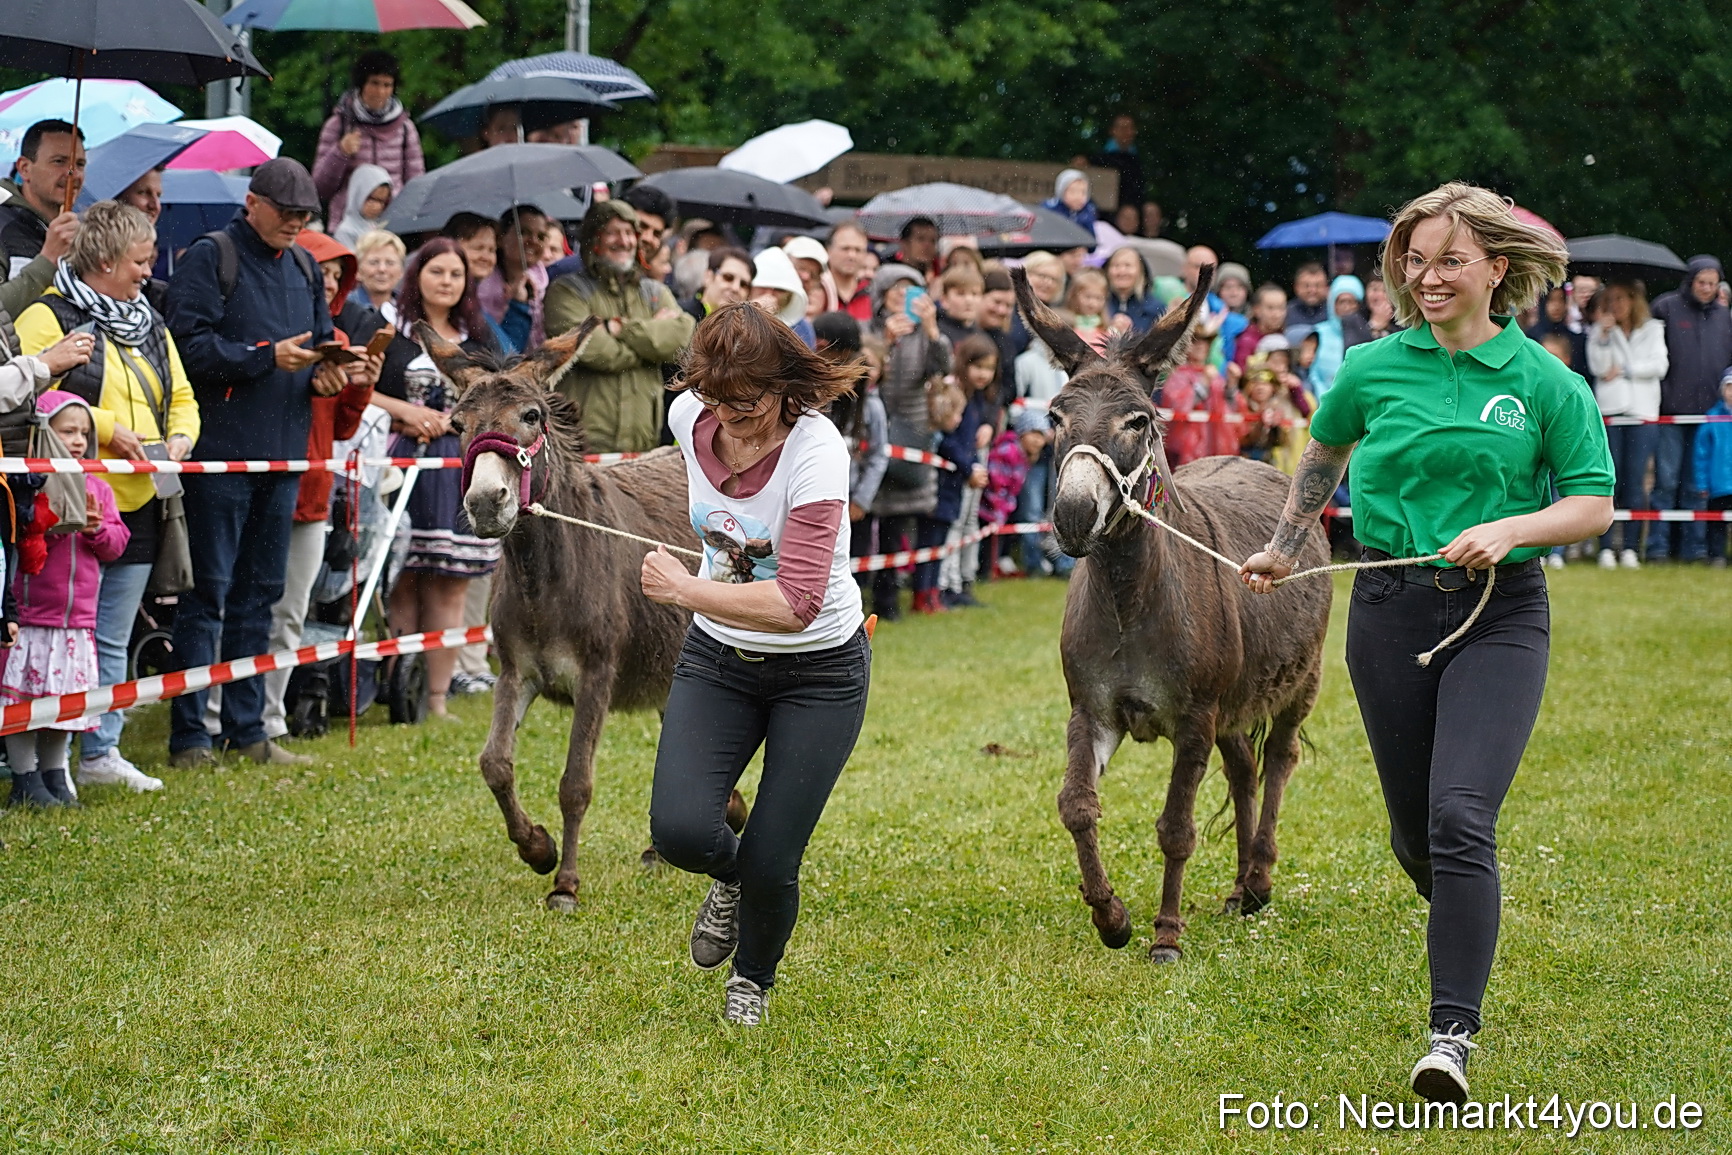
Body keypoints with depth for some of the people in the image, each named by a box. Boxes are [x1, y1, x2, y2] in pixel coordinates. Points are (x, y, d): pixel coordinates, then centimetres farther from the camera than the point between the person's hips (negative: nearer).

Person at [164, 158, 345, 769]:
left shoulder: (304, 267, 16)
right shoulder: (209, 257, -5)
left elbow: (322, 341, 24)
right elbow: (189, 345, -14)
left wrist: (323, 371, 1)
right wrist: (268, 357, -19)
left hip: (282, 453, 7)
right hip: (221, 451, -7)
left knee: (259, 592, 11)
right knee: (207, 591, -5)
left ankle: (246, 727, 18)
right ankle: (188, 736, -2)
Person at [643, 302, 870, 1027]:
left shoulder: (815, 451, -28)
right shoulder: (689, 416, -10)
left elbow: (796, 604, -35)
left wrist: (686, 590, -29)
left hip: (820, 670, -4)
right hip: (719, 659, 4)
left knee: (771, 864, -5)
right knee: (678, 828, -18)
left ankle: (754, 978, 31)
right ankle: (730, 875, 21)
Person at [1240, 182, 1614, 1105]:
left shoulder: (1545, 383, -4)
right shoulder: (1372, 371, 3)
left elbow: (1594, 505, -2)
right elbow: (1322, 457, 22)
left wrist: (1509, 529, -18)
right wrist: (1284, 550, 27)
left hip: (1500, 618, -3)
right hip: (1390, 610, 3)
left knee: (1460, 817, -18)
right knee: (1414, 831, 9)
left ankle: (1453, 1035, -15)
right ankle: (1465, 924, 44)